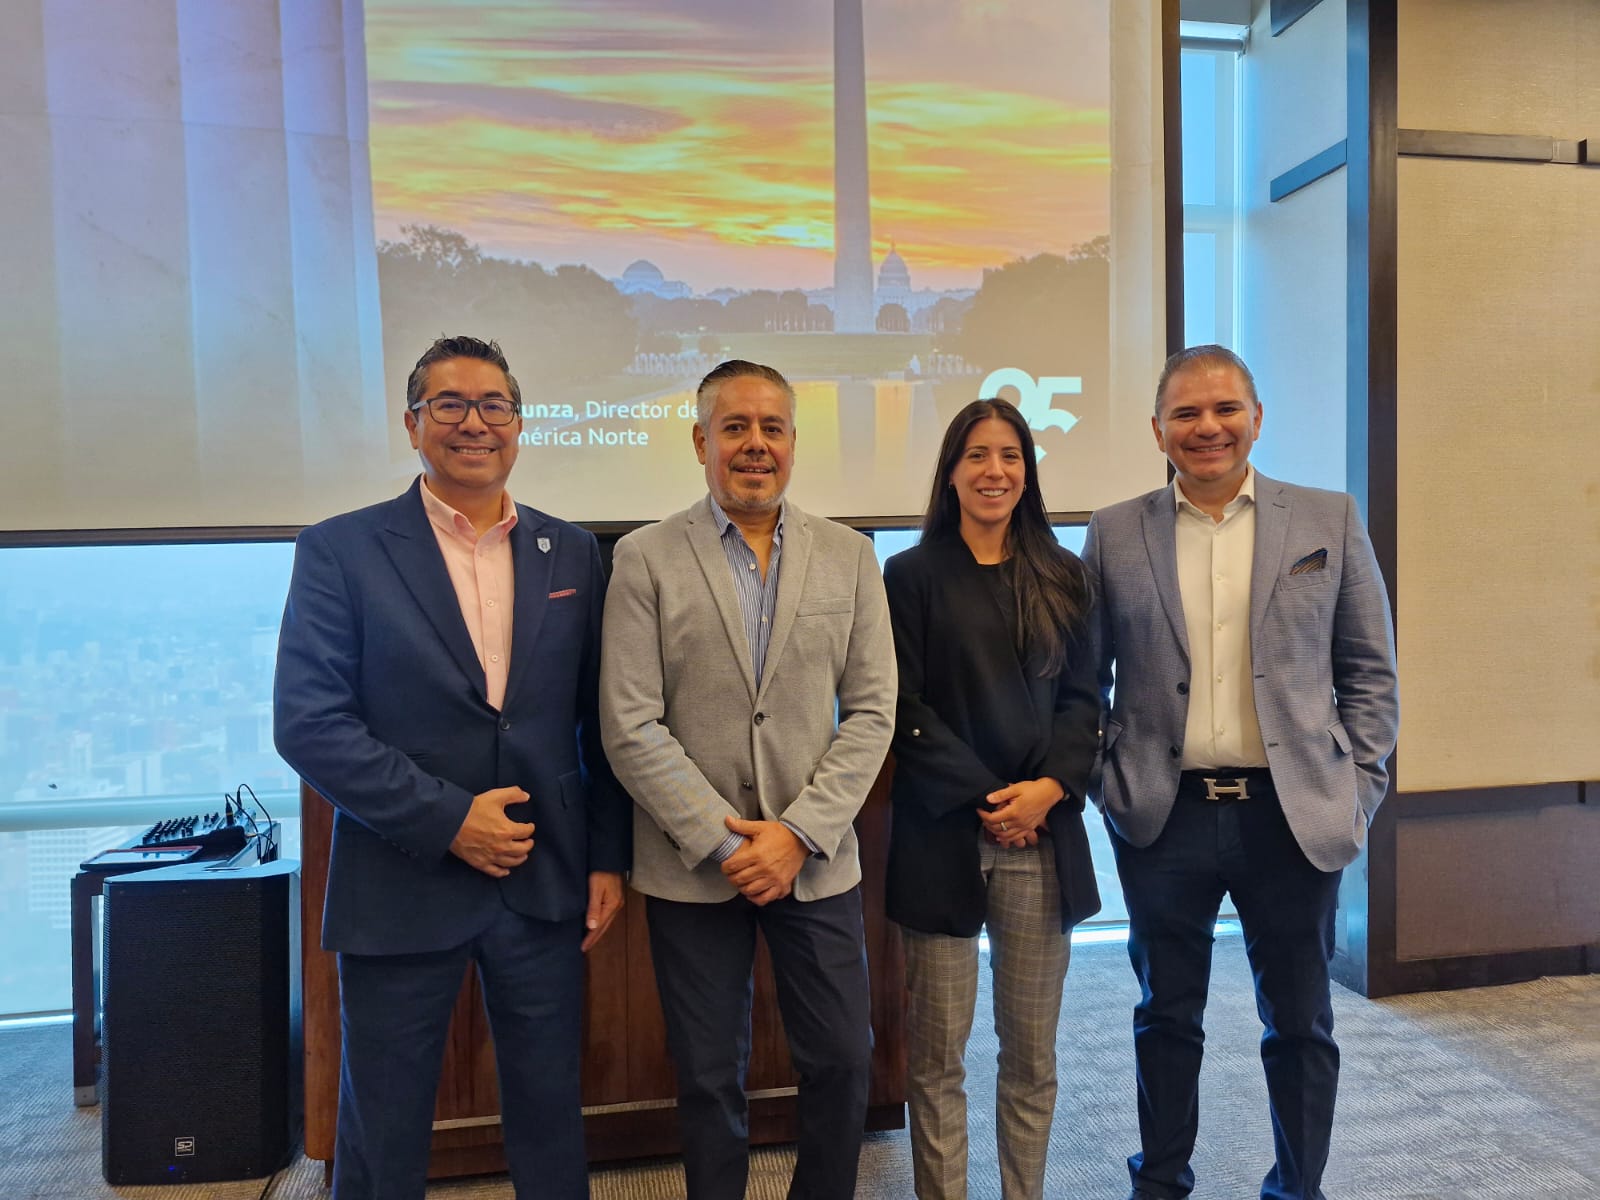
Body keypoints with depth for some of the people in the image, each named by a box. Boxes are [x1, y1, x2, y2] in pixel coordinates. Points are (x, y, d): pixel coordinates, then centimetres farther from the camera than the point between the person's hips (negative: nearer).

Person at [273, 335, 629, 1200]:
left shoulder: (571, 553, 5)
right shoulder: (340, 551, -4)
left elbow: (599, 722, 7)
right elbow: (308, 722, -10)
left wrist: (608, 856, 4)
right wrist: (447, 819, -15)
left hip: (545, 885, 2)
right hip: (400, 890, -2)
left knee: (550, 1116, 17)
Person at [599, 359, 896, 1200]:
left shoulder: (849, 556, 3)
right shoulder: (645, 558, -4)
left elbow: (871, 712, 0)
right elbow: (631, 726, -8)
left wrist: (799, 832, -9)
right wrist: (722, 842, -12)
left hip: (815, 858, 2)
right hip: (692, 866, -1)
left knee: (842, 1060, 12)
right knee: (710, 1077, 13)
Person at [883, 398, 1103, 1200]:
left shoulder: (1061, 577, 9)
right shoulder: (913, 573, 1)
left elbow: (1082, 698, 6)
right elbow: (904, 707, -4)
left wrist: (1049, 787, -10)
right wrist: (984, 797, -11)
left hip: (1043, 834, 3)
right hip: (942, 833, -2)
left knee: (1032, 1051, 11)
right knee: (936, 1054, 5)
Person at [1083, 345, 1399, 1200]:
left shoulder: (1329, 521, 3)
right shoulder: (1114, 535, 2)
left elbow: (1369, 673, 4)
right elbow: (1082, 679, 4)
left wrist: (1357, 793, -1)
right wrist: (1106, 784, -3)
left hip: (1294, 815, 0)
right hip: (1163, 817, 0)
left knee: (1299, 1023, 14)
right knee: (1166, 1015, 15)